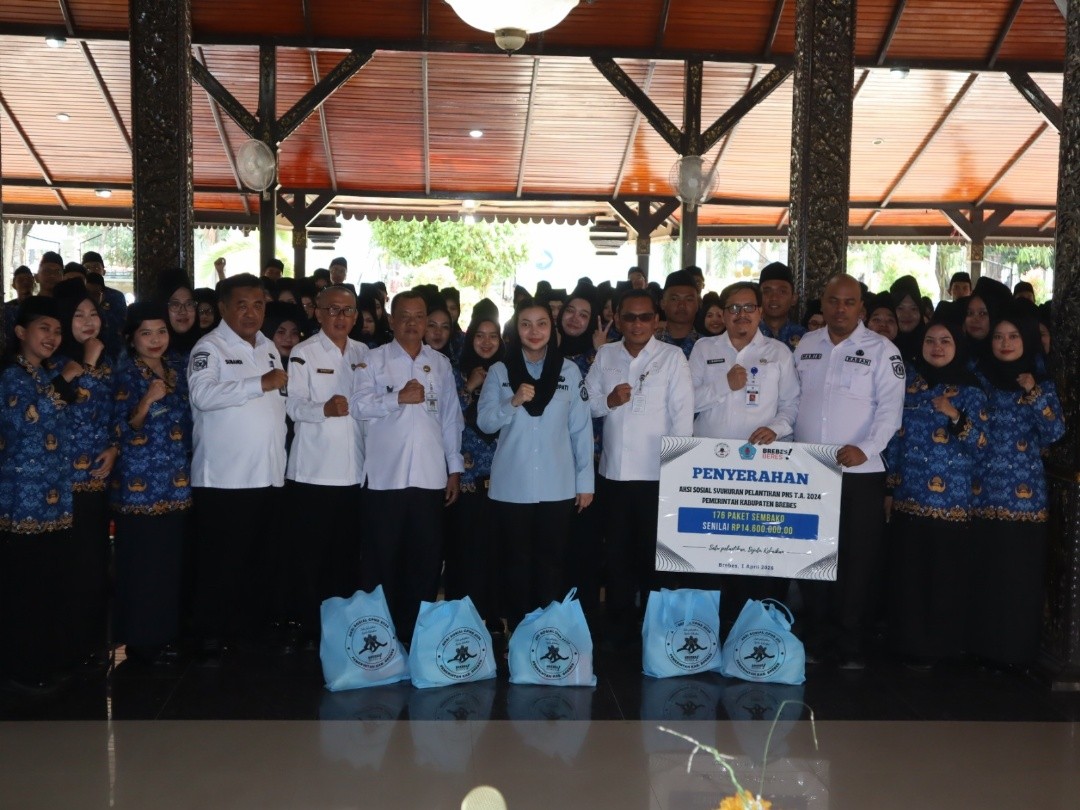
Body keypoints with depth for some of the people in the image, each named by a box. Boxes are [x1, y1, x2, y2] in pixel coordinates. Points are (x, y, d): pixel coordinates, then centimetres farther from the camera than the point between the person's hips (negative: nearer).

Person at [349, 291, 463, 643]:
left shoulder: (440, 364, 13)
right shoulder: (375, 359, 4)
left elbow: (451, 418, 13)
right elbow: (358, 405, -8)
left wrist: (455, 468, 10)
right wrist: (399, 398, -15)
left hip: (430, 477, 3)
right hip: (385, 476, -3)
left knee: (426, 560, 6)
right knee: (381, 560, 4)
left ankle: (417, 633, 17)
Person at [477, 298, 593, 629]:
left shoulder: (569, 371, 4)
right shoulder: (499, 371, 4)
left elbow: (581, 428, 4)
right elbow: (484, 422, -2)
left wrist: (585, 480, 2)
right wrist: (513, 402, -19)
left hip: (557, 486, 0)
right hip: (511, 485, 0)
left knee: (551, 562, 3)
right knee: (516, 562, 5)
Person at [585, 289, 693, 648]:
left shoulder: (672, 357, -2)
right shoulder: (605, 355, 9)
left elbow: (683, 413, -6)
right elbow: (587, 402, 12)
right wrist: (608, 401, -10)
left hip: (657, 474, -3)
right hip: (613, 471, 4)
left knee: (653, 554, 4)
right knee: (617, 552, 11)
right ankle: (619, 627, 24)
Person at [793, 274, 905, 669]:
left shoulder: (882, 350, -1)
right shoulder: (805, 345, 11)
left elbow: (890, 409, -8)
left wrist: (865, 449, -21)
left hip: (861, 473, -4)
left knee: (857, 561, 1)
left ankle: (851, 647, 11)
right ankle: (817, 640, 20)